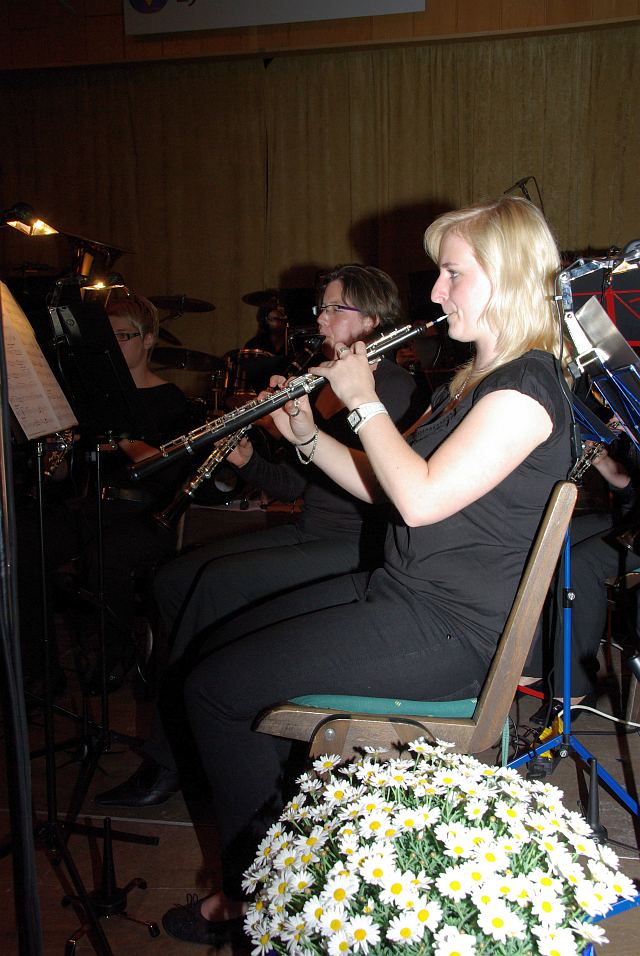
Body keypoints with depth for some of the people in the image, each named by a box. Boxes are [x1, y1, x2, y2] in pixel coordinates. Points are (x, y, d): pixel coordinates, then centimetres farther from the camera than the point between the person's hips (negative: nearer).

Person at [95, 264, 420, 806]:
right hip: (310, 532, 9)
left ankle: (169, 758, -11)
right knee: (173, 579, -3)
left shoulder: (394, 387, -8)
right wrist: (247, 460, 0)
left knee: (220, 580, -24)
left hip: (357, 544, -9)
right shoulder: (327, 385, 17)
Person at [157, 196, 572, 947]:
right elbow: (384, 486, 15)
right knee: (228, 639, 15)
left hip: (446, 632, -10)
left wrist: (363, 401, -16)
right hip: (403, 594, 10)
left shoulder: (526, 388, -18)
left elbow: (420, 498, -28)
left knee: (214, 688, -9)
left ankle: (256, 893, 11)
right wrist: (306, 435, 2)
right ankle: (277, 832, 25)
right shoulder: (474, 379, 14)